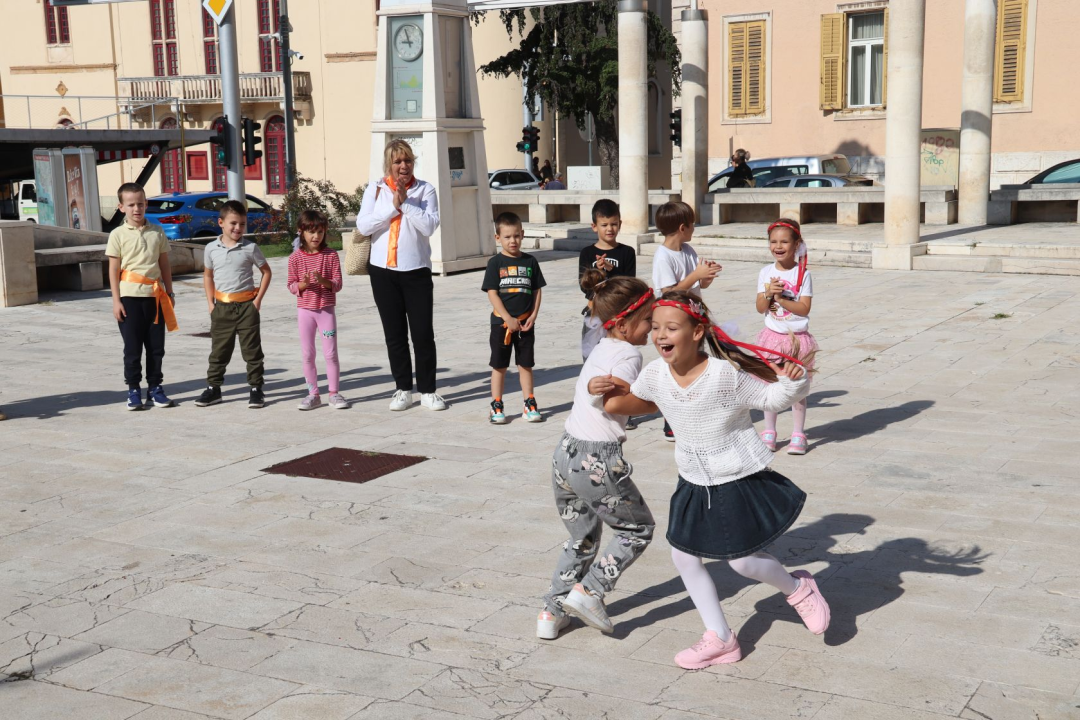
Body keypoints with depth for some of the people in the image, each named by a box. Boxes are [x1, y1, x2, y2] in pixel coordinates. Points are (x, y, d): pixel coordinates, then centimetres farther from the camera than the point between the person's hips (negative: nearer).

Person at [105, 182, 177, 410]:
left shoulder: (157, 232, 7)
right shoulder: (118, 235, -1)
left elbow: (165, 264, 13)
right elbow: (113, 270, -2)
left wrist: (169, 292, 10)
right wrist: (116, 300, -7)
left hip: (155, 295, 3)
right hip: (130, 296, -3)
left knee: (156, 346, 7)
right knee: (132, 347, 3)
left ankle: (155, 388, 17)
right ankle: (134, 390, 12)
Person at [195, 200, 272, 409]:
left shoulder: (250, 248, -4)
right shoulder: (211, 249, 2)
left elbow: (266, 271, 5)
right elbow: (208, 276, 14)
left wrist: (258, 299, -3)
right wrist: (210, 303, 6)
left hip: (247, 305, -2)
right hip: (222, 307, 2)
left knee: (252, 350, 3)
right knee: (219, 351, 9)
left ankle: (256, 388, 11)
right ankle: (213, 388, 18)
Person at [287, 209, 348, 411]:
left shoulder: (331, 255, -3)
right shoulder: (296, 257, -1)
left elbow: (338, 284, -5)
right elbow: (291, 286, 1)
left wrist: (323, 281, -24)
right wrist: (302, 284, -20)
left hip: (326, 310, -1)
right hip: (305, 310, 1)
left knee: (330, 353, 1)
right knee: (307, 355, 6)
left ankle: (334, 393, 10)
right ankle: (313, 394, 15)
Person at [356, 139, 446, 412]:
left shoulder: (425, 190, 1)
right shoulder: (375, 189, 6)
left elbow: (429, 226, -12)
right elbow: (363, 226, -6)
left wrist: (405, 203, -14)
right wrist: (392, 206, -12)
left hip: (417, 270, -2)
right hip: (383, 270, 2)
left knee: (423, 333, -2)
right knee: (394, 334, 8)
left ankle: (428, 391, 8)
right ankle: (403, 390, 18)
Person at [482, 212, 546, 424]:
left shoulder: (530, 261, 4)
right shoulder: (495, 263, -4)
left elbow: (537, 290, 7)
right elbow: (492, 293, -9)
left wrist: (533, 315, -5)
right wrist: (508, 319, -14)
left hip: (525, 323, 2)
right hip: (501, 322, -2)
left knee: (525, 364, 9)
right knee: (499, 365, 6)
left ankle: (530, 404, 15)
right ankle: (496, 406, 12)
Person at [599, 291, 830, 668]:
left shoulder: (727, 373, -24)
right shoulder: (655, 374, -9)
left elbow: (769, 398, -12)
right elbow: (634, 401, 12)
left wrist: (791, 382, -31)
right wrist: (609, 392, -5)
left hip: (740, 481, -6)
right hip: (695, 484, 6)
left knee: (742, 560, -3)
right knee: (684, 555, 7)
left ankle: (799, 588, 32)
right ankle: (720, 640, 23)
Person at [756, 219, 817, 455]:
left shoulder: (803, 274, -8)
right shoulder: (766, 273, 0)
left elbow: (804, 309, -14)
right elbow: (760, 308, -3)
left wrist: (781, 298, -21)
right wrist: (769, 293, -21)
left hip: (797, 337, -2)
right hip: (772, 337, 2)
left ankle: (798, 435, 16)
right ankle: (769, 432, 23)